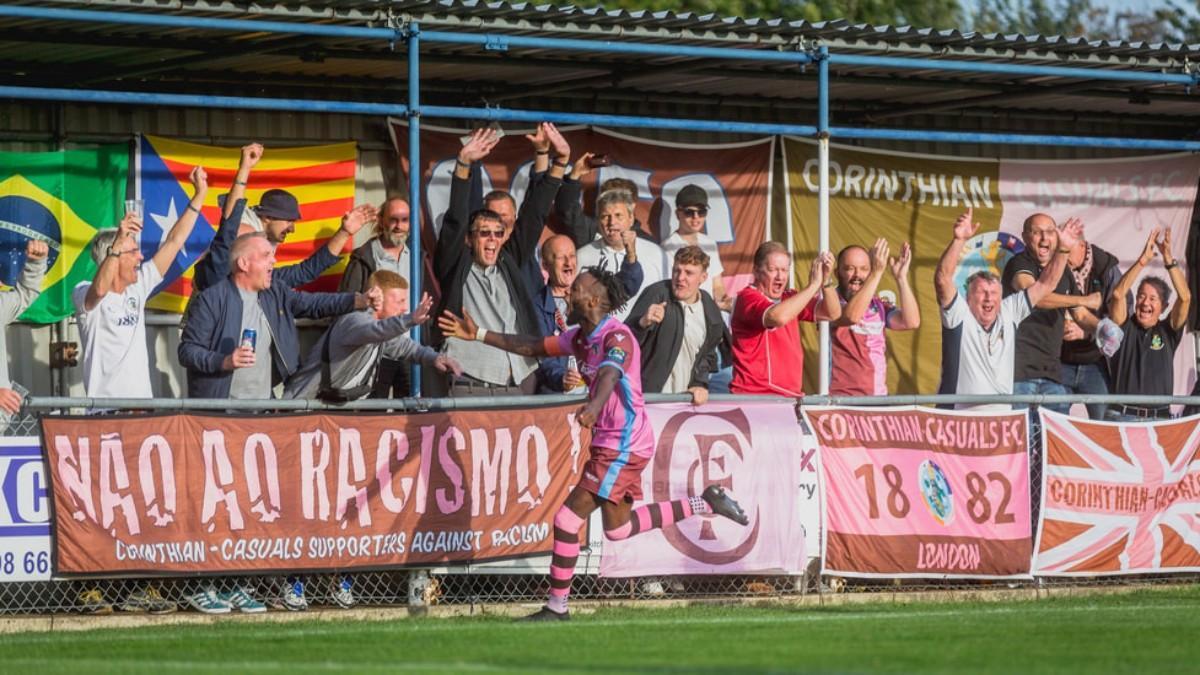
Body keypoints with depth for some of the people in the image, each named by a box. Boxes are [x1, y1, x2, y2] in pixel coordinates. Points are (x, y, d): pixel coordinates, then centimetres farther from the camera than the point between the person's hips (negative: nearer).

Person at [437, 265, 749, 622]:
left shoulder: (617, 338, -19)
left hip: (622, 445, -10)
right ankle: (706, 503, 23)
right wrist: (478, 335, 16)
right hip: (613, 443, 10)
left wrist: (594, 407, -60)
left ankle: (557, 608, -2)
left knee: (568, 520, -9)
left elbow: (610, 374, -40)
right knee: (618, 528, 18)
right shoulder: (581, 338, 10)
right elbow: (534, 347, 19)